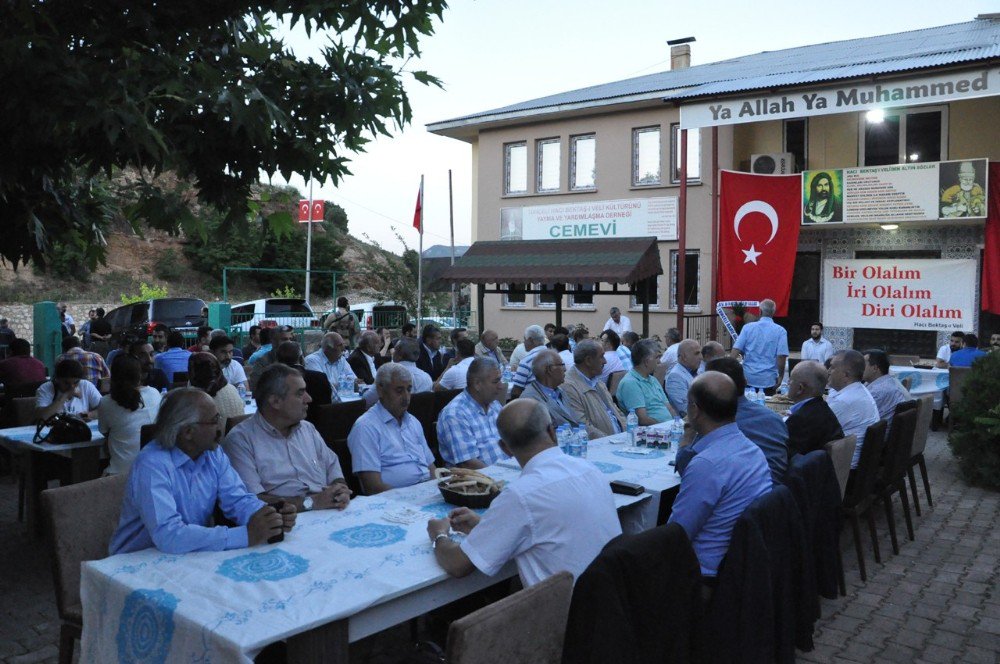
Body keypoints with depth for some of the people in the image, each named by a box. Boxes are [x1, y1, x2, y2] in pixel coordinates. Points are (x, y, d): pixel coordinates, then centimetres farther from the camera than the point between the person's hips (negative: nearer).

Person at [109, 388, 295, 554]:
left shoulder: (214, 454, 0)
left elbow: (238, 499, -3)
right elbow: (168, 536, -31)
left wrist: (272, 517, -24)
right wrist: (245, 535, -33)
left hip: (191, 556, 6)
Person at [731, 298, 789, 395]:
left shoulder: (747, 327, 1)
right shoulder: (780, 331, -3)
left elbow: (736, 350, -5)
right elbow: (781, 356, -11)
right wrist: (781, 376, -1)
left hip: (748, 378, 2)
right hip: (768, 380, -2)